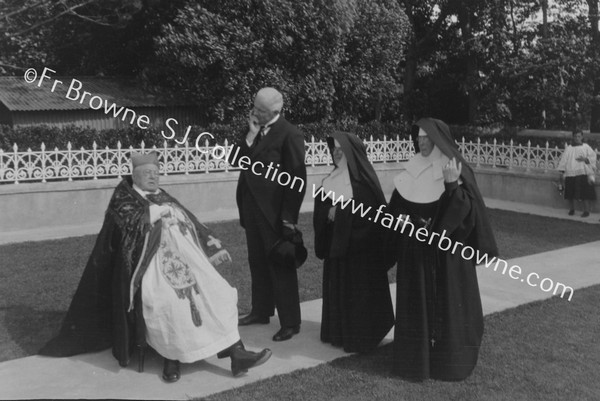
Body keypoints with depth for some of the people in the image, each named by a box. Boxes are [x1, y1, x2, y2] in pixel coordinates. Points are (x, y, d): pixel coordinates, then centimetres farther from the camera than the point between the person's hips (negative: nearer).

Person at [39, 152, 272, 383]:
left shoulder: (164, 198, 26)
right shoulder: (124, 198, 9)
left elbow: (192, 224, 24)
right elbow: (131, 221, -11)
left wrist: (214, 248, 16)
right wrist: (161, 210, -4)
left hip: (187, 259, 6)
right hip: (152, 264, -5)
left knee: (217, 293, -11)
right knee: (168, 302, -29)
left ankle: (236, 353, -14)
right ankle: (171, 359, -13)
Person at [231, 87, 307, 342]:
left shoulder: (289, 135, -14)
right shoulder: (253, 129, 9)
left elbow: (297, 179, -15)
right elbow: (236, 160, 5)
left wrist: (289, 217, -17)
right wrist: (250, 136, -10)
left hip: (274, 211, -7)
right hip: (251, 207, 7)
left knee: (281, 266, 0)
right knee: (257, 262, 17)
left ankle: (290, 322, 10)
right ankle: (261, 311, 32)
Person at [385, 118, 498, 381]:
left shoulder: (458, 169, -8)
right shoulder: (412, 170, 7)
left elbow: (468, 209, -15)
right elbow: (398, 206, 16)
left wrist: (453, 185, -29)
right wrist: (402, 218, -2)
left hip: (447, 249, -4)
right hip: (416, 251, 5)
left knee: (447, 302, 2)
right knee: (417, 302, 8)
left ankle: (450, 359, 15)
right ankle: (416, 357, 19)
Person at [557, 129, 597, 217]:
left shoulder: (586, 147, 10)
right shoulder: (569, 148, 13)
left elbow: (592, 157, 4)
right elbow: (563, 160, 10)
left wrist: (585, 159, -16)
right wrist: (562, 172, 1)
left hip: (583, 173, -2)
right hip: (570, 173, 2)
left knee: (585, 193, -9)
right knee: (570, 194, 0)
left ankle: (586, 210, -3)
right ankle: (571, 209, 14)